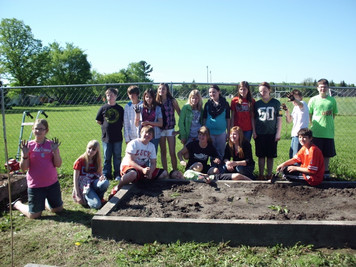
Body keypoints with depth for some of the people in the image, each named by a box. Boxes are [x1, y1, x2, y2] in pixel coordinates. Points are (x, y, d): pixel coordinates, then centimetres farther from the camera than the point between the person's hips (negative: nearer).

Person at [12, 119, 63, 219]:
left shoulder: (52, 144, -2)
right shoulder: (28, 146, -6)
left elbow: (58, 165, -7)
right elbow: (23, 168, -8)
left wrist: (55, 151, -20)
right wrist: (25, 154, -22)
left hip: (52, 183, 2)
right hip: (35, 185, -2)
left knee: (59, 209, 14)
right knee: (34, 215, 6)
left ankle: (44, 202, 40)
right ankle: (17, 204, 33)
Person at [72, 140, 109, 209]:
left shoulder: (97, 161, 8)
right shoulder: (80, 161, -7)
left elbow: (100, 174, 11)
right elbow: (75, 179, -8)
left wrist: (102, 177, -16)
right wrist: (78, 196, -13)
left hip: (94, 184, 4)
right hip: (83, 185, -4)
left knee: (105, 182, -33)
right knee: (96, 205, -28)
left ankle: (99, 197, -5)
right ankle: (86, 198, 4)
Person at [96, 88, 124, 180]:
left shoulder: (120, 108, 3)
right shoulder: (103, 108, 2)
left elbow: (124, 121, 10)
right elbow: (98, 120, 10)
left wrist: (118, 127, 1)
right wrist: (105, 126, 3)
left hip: (117, 137, 0)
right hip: (106, 136, 0)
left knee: (117, 157, 7)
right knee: (107, 157, 7)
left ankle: (117, 174, 18)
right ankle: (106, 175, 17)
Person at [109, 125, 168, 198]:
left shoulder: (151, 146, 4)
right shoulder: (133, 143, -13)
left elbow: (153, 163, 3)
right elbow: (130, 161, -21)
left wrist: (150, 172, -19)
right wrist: (142, 170, -33)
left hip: (143, 168, 6)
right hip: (128, 166, -6)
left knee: (164, 173, -5)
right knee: (133, 174, -44)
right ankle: (117, 188, -19)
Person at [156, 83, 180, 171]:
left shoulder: (172, 101, -3)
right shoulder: (156, 102, 4)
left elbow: (180, 113, -2)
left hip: (170, 129, -3)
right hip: (160, 129, 3)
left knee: (172, 153, -4)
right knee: (163, 152, 9)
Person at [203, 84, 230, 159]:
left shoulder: (225, 104, 2)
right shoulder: (208, 104, 4)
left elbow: (228, 119, 5)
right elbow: (204, 118, 8)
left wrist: (228, 133, 3)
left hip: (221, 132, 0)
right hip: (209, 132, 1)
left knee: (221, 153, 7)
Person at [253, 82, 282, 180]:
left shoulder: (276, 103, 1)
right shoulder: (257, 103, 6)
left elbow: (279, 118, 2)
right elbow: (254, 119, 10)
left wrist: (278, 133, -2)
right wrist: (254, 132, 3)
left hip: (272, 133, -1)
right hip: (259, 134, 1)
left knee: (270, 156, 5)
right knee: (261, 156, 6)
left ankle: (269, 175, 16)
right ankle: (261, 175, 16)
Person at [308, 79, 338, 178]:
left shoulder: (332, 100, 4)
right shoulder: (313, 100, 0)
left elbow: (333, 114, 13)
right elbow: (309, 115, 5)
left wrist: (328, 124, 5)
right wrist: (313, 125, -1)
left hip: (329, 132, 2)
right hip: (316, 132, -2)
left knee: (327, 153, 11)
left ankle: (325, 171, 25)